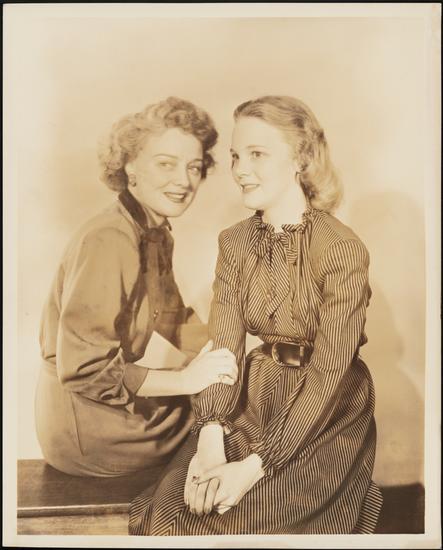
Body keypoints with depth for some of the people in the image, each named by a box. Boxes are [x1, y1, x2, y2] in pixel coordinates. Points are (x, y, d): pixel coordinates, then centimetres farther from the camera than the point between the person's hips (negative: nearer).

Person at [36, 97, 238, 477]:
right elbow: (82, 369, -27)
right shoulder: (108, 242, -27)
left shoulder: (156, 235, 2)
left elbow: (174, 318, 12)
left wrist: (229, 352, -2)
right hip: (86, 425, -8)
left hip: (117, 400, 8)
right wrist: (186, 379, -22)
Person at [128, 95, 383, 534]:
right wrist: (211, 438, -20)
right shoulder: (234, 243, -1)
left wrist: (254, 466, -23)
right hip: (254, 400, 4)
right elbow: (223, 345, -7)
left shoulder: (343, 250, -18)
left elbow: (327, 375, -19)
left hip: (328, 420, -3)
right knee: (169, 506, -12)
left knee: (233, 518, -18)